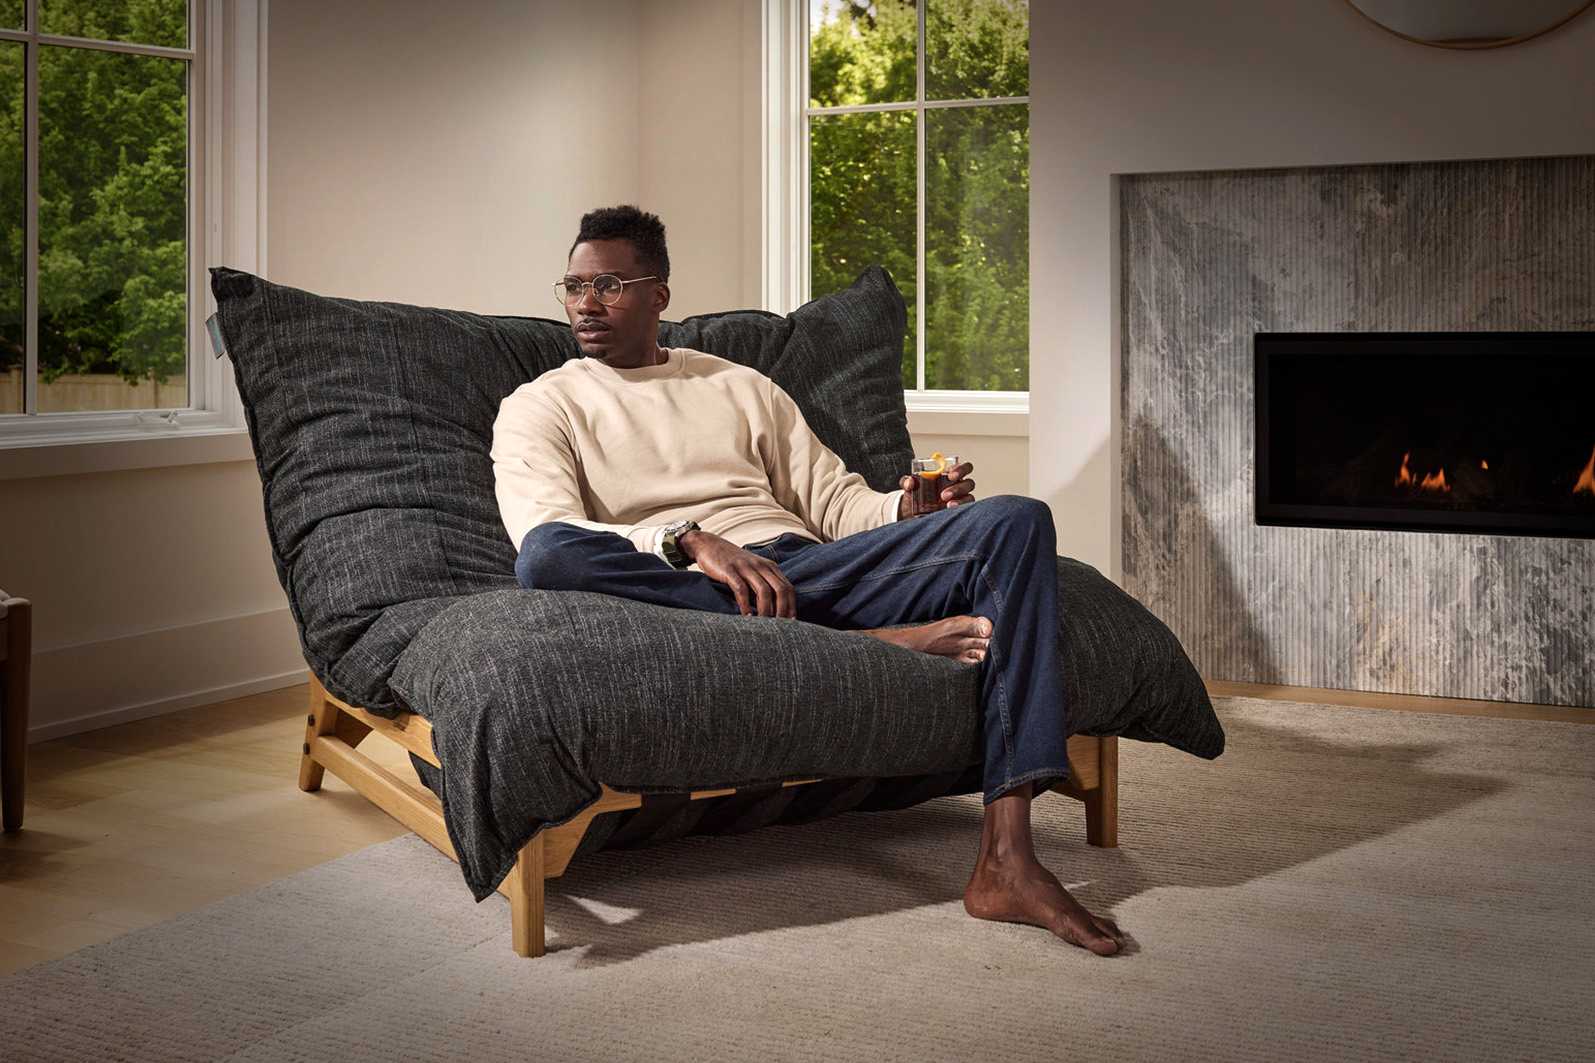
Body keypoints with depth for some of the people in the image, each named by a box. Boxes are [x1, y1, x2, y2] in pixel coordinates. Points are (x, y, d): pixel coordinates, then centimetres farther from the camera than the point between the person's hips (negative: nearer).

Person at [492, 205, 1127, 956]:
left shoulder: (742, 387, 29)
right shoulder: (539, 406, 14)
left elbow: (834, 501, 23)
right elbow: (544, 535, -6)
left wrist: (908, 509, -1)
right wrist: (691, 540, -22)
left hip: (807, 567, 4)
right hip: (679, 593, -4)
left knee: (1015, 520, -16)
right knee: (546, 560, -36)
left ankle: (1006, 862, -30)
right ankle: (868, 644, -29)